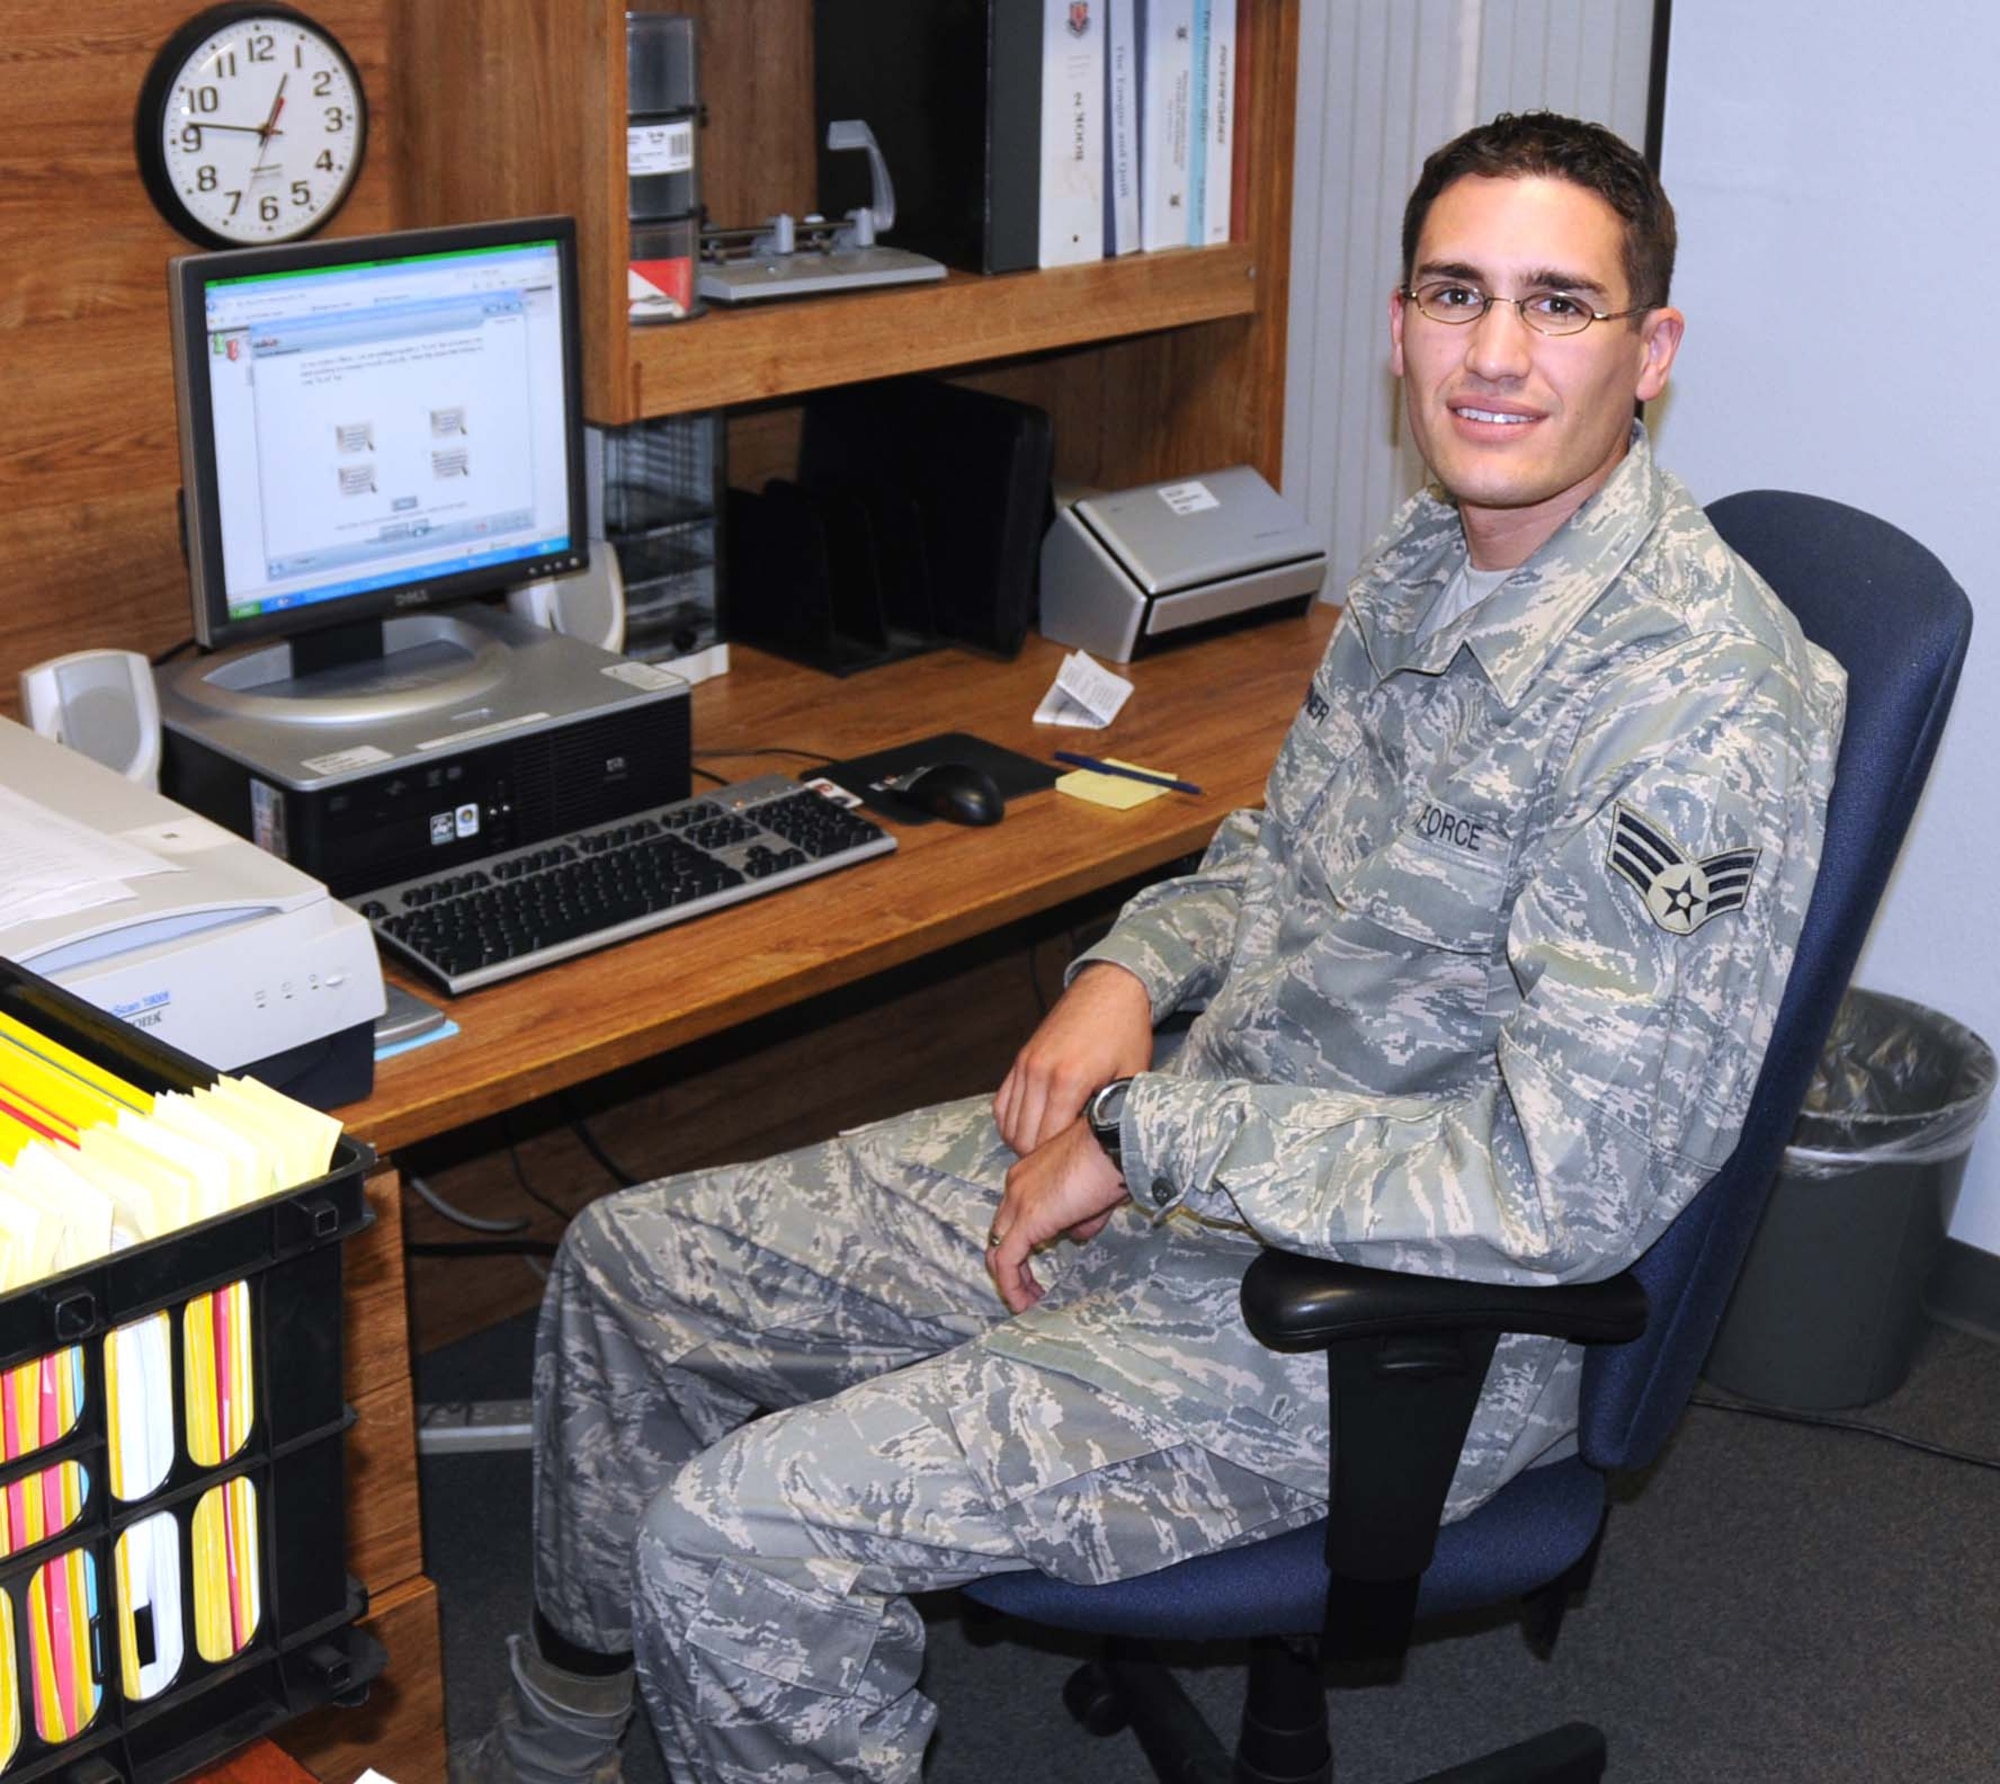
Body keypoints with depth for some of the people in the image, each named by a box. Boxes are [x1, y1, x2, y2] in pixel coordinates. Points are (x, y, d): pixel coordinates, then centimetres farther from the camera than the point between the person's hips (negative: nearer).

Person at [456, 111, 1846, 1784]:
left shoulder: (1701, 704, -24)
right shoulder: (1427, 559, 5)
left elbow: (1565, 1190, -29)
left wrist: (1150, 1134, -21)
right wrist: (1131, 970, 0)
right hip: (1191, 1162, 9)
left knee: (740, 1536, -21)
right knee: (634, 1266, 12)